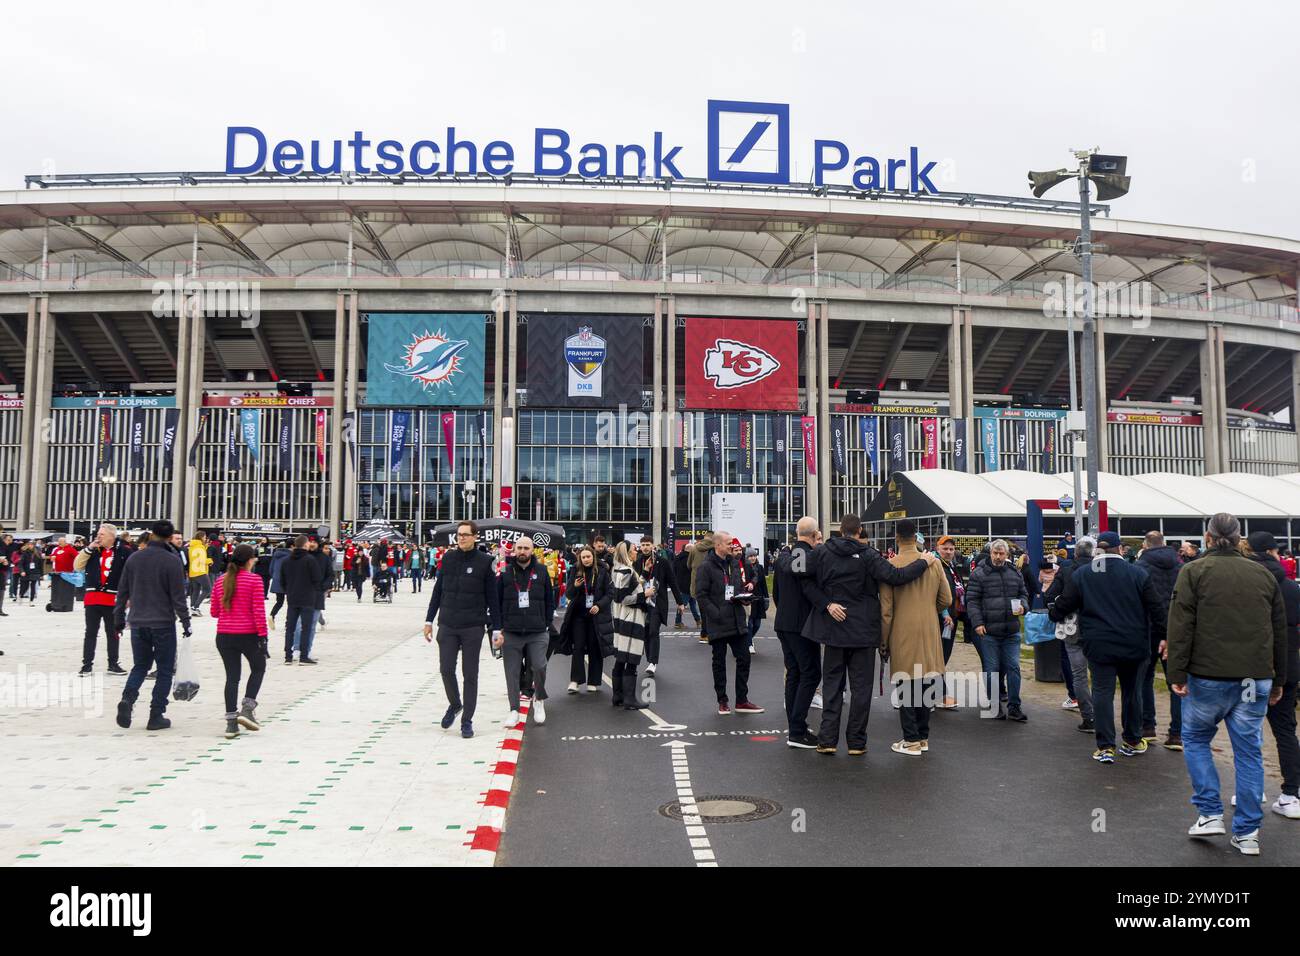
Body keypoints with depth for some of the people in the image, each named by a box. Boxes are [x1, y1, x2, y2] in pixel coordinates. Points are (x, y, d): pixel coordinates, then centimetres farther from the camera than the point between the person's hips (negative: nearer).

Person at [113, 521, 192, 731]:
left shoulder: (134, 558, 4)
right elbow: (178, 597, -10)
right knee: (165, 670, 7)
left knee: (140, 665, 18)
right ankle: (156, 716, 6)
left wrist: (119, 619, 19)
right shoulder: (172, 561, -10)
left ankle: (127, 698, -7)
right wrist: (185, 623, -2)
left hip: (137, 623, 4)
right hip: (163, 624, -4)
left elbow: (122, 592, 10)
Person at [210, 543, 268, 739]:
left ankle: (231, 723, 7)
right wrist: (262, 634, -11)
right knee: (258, 668, 18)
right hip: (248, 634, -4)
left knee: (232, 676, 9)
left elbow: (214, 611, 10)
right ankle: (247, 709, 4)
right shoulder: (254, 579, -10)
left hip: (224, 635, 4)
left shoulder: (221, 580, 5)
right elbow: (258, 610, -14)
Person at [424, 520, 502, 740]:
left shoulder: (484, 561, -4)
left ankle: (467, 720, 14)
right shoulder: (449, 557, 4)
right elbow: (438, 590, 10)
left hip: (473, 627, -2)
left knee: (470, 674, 3)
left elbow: (492, 596, -1)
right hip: (447, 625, 2)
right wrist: (429, 620, 10)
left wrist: (496, 628, -3)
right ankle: (454, 704, 29)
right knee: (446, 669, 2)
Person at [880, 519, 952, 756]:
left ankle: (912, 741, 4)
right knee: (924, 686, 13)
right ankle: (923, 737, 21)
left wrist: (883, 642, 0)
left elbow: (885, 609, -8)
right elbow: (946, 600, 5)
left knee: (906, 689, 3)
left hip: (902, 634, -4)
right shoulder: (934, 563, 0)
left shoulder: (890, 565, -10)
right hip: (929, 633, 4)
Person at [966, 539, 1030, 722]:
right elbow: (972, 600, -4)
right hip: (989, 631, -3)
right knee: (992, 670, 3)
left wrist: (1023, 606, -2)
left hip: (1011, 631, 3)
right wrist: (977, 622, -12)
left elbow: (1023, 594, 21)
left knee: (1013, 668, 3)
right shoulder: (979, 574, -2)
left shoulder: (1015, 573, 11)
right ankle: (995, 705, 15)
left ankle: (1014, 707, 10)